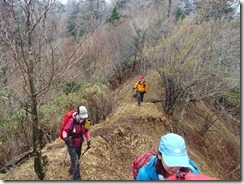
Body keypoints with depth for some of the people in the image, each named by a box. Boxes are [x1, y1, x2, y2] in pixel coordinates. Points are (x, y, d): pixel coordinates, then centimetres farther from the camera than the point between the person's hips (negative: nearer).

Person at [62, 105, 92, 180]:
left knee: (77, 159, 21)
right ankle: (77, 178, -3)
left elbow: (86, 131, 6)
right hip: (71, 144, -6)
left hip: (79, 144, 6)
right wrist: (65, 137, -41)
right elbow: (65, 131, -20)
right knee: (75, 162, -11)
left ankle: (71, 170, 49)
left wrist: (88, 141, 1)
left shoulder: (85, 121, -9)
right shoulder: (72, 121, -27)